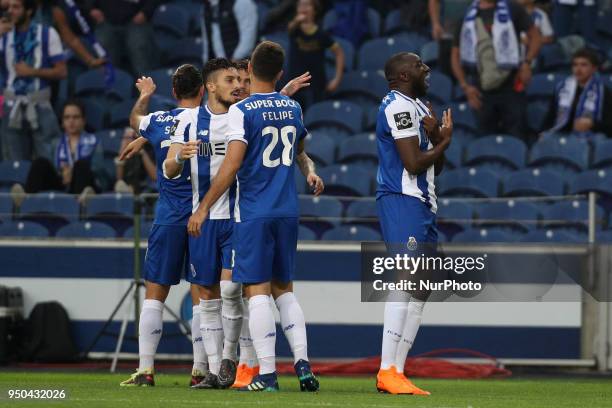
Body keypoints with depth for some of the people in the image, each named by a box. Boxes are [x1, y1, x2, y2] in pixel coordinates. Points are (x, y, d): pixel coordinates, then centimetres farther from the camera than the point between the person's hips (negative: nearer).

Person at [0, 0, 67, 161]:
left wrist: (31, 72, -10)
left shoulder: (47, 34, 1)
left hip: (39, 105, -3)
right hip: (13, 107, 3)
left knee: (49, 159, -5)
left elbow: (61, 71, -1)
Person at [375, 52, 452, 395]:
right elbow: (414, 164, -18)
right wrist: (444, 141, -2)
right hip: (402, 202, -11)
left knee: (420, 289, 9)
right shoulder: (399, 107, -11)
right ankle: (388, 372, -20)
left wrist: (435, 137, 3)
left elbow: (436, 167, 21)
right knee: (405, 283, -17)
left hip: (422, 205, 11)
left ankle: (396, 371, 9)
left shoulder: (418, 107, 21)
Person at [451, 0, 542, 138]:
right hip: (482, 91, 2)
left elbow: (535, 36, 5)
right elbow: (456, 54, 11)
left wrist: (527, 62, -11)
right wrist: (465, 86, 1)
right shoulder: (467, 16, 6)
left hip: (511, 88, -2)